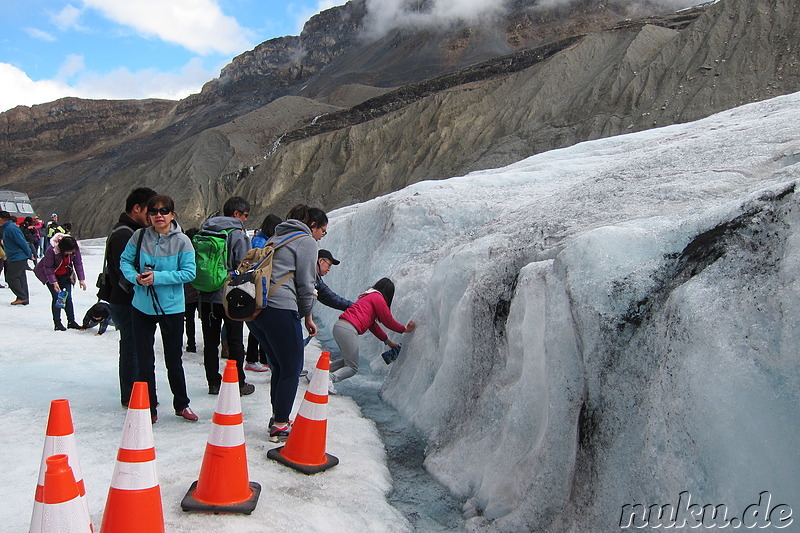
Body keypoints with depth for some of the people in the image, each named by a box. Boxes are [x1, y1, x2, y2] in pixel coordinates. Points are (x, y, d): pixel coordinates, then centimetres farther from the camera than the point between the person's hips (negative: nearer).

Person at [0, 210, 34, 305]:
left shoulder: (10, 229, -18)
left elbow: (22, 243, -19)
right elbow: (22, 242, 18)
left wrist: (29, 255, -12)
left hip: (17, 258, -10)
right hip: (20, 258, 10)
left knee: (11, 278, -5)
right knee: (21, 278, 11)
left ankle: (22, 297, 0)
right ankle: (24, 299, 16)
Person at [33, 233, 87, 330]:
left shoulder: (75, 249, -20)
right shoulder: (52, 250, -31)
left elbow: (78, 263, -7)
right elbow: (48, 267, -22)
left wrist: (81, 279, -10)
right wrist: (54, 282, -24)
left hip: (65, 276, 4)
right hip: (51, 275, -4)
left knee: (68, 297, 1)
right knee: (56, 297, -9)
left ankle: (71, 321, 9)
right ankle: (57, 323, -2)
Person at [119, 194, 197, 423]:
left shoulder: (182, 241, -10)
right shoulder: (140, 236, -3)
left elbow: (189, 273, -13)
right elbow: (125, 261, 6)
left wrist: (157, 277, -21)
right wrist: (136, 277, -14)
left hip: (172, 308, -2)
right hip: (142, 308, 2)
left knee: (174, 361, 10)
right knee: (144, 362, 9)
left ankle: (181, 404, 29)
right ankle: (148, 409, 24)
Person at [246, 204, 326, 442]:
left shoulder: (276, 238, 24)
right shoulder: (306, 241, 0)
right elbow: (305, 284, -4)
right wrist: (307, 316, 8)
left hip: (254, 308, 9)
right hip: (280, 309, -9)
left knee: (278, 367, 19)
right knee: (292, 368, 3)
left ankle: (277, 419, 27)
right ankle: (280, 427, 7)